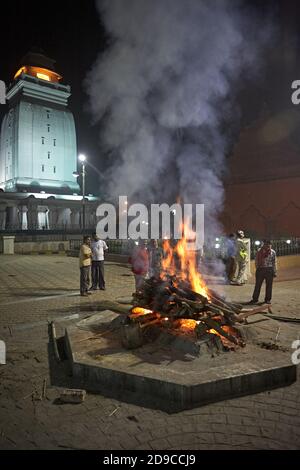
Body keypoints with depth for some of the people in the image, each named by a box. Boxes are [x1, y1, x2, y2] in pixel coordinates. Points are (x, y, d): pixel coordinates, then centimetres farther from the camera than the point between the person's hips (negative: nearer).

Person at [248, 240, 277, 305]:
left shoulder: (273, 252, 3)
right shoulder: (259, 251, 2)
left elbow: (274, 263, 4)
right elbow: (256, 261, 4)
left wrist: (275, 272, 2)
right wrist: (257, 269, -6)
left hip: (269, 270, 0)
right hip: (260, 269, 0)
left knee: (269, 285, 6)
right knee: (258, 285, 4)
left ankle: (267, 299, 18)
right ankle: (255, 299, 12)